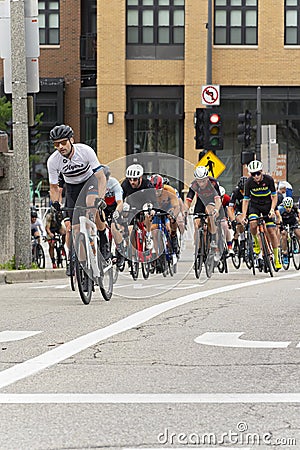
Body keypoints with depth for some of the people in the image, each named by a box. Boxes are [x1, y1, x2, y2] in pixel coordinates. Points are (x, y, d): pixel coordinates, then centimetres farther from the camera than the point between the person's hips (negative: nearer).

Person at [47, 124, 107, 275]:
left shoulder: (85, 151, -29)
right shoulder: (53, 161, -22)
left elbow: (101, 176, -26)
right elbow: (54, 186, -9)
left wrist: (100, 198, -38)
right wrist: (55, 203, -28)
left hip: (90, 180, -3)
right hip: (72, 187, 3)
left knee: (91, 202, -37)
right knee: (70, 225, -5)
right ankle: (71, 259, 14)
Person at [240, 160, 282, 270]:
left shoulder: (269, 179, -19)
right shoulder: (249, 182, -18)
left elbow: (274, 196, -10)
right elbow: (246, 200, -11)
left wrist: (272, 209, -24)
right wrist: (243, 215, -20)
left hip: (267, 205, 0)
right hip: (254, 206, 0)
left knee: (271, 231, -6)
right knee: (253, 224, -30)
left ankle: (276, 258, 4)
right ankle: (256, 242, 0)